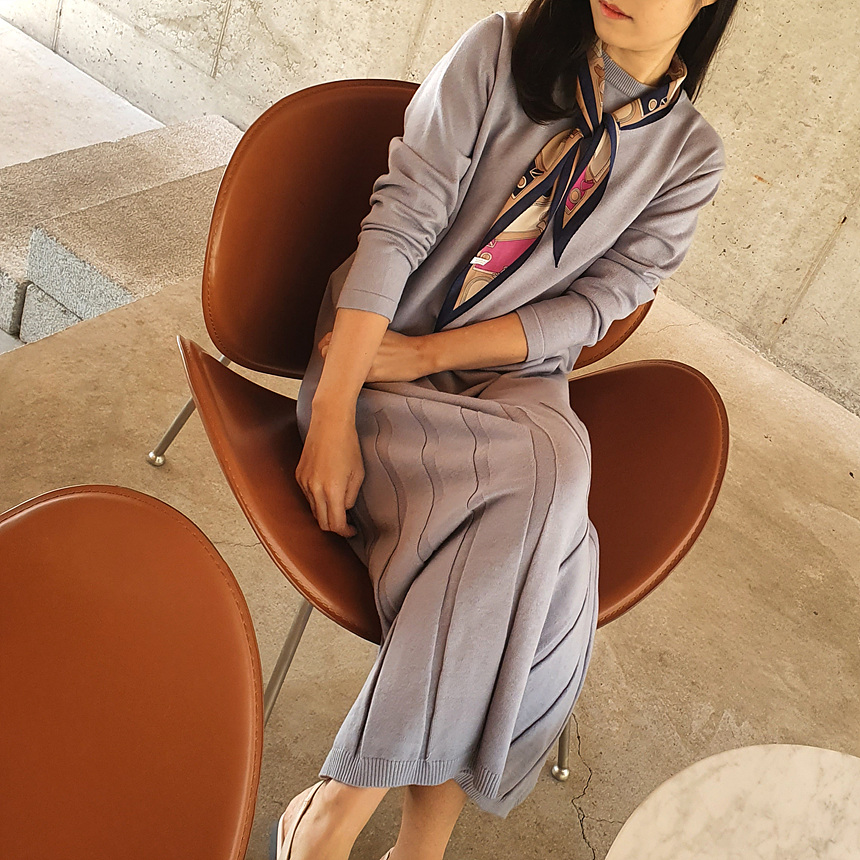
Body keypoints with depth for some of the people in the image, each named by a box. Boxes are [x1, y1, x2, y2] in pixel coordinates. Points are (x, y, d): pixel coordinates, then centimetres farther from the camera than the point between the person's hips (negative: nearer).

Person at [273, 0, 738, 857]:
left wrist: (426, 353, -14)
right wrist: (332, 417, -23)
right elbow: (397, 224, -13)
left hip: (513, 379, 3)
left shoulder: (691, 157, 5)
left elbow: (594, 306, -2)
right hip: (374, 355, -2)